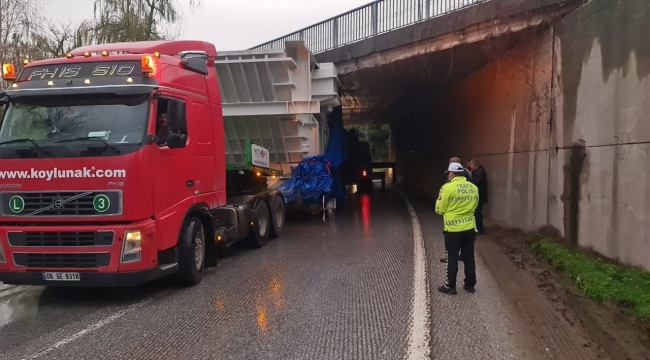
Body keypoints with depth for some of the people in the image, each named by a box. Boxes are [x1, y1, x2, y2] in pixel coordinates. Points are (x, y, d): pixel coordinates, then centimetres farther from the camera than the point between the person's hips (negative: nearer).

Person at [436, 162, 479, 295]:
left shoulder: (448, 187, -14)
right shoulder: (473, 187, 2)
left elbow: (439, 210, -8)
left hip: (453, 229, -5)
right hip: (469, 227, 5)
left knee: (452, 258, 6)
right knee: (469, 257, 15)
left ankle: (450, 286, 13)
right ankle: (470, 285, 23)